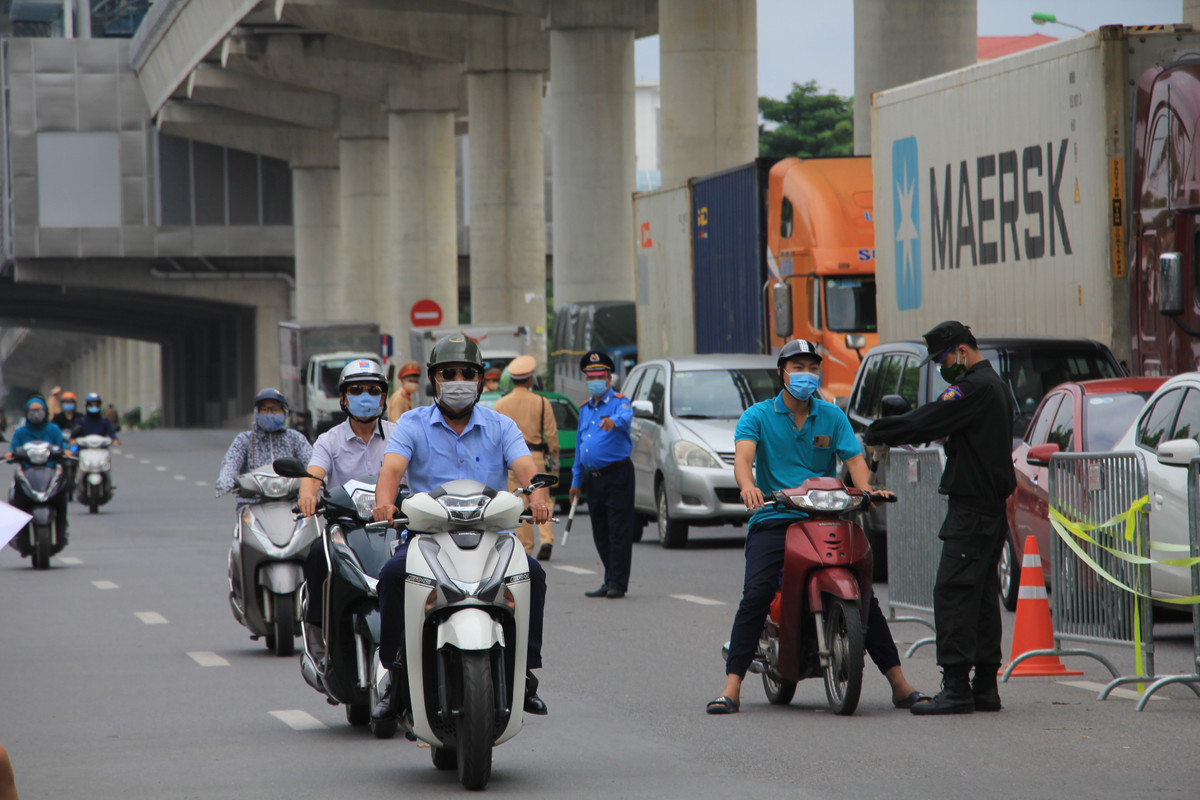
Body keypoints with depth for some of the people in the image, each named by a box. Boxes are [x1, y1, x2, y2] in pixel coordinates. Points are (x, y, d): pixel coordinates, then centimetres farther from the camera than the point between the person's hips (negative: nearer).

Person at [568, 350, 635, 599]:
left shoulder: (618, 402, -4)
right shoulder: (585, 409, 18)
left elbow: (626, 416, -29)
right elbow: (579, 446, 22)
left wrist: (614, 420, -53)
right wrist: (576, 480, 19)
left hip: (617, 475, -7)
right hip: (593, 478, 7)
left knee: (619, 530, -8)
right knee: (600, 533, 10)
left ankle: (617, 582, -7)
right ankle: (610, 581, 17)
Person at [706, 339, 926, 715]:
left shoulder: (832, 416, 13)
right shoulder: (758, 416, 5)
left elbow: (854, 458, 0)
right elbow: (743, 455, -13)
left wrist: (866, 487, -22)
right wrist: (747, 485, -35)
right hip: (774, 519, -2)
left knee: (863, 595, -5)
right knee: (756, 593, -21)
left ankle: (900, 685, 2)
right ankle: (732, 688, -21)